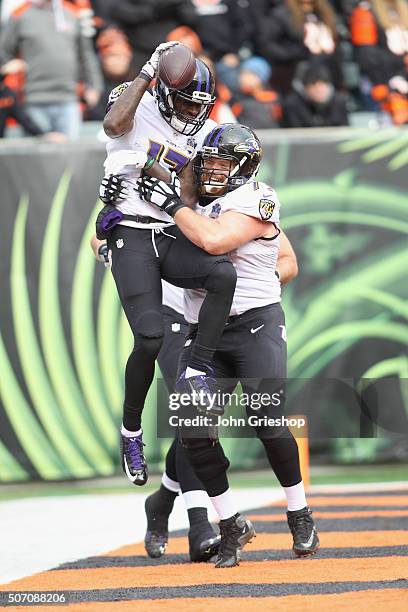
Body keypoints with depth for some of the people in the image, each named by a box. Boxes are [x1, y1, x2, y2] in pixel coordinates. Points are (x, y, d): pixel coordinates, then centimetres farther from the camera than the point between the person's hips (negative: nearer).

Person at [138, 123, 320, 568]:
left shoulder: (256, 201, -7)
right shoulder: (198, 204, 15)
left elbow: (213, 240, -24)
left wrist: (172, 204, -13)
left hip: (256, 324, -6)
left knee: (268, 423, -14)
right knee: (193, 427, -9)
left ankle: (300, 517, 7)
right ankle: (232, 526, 5)